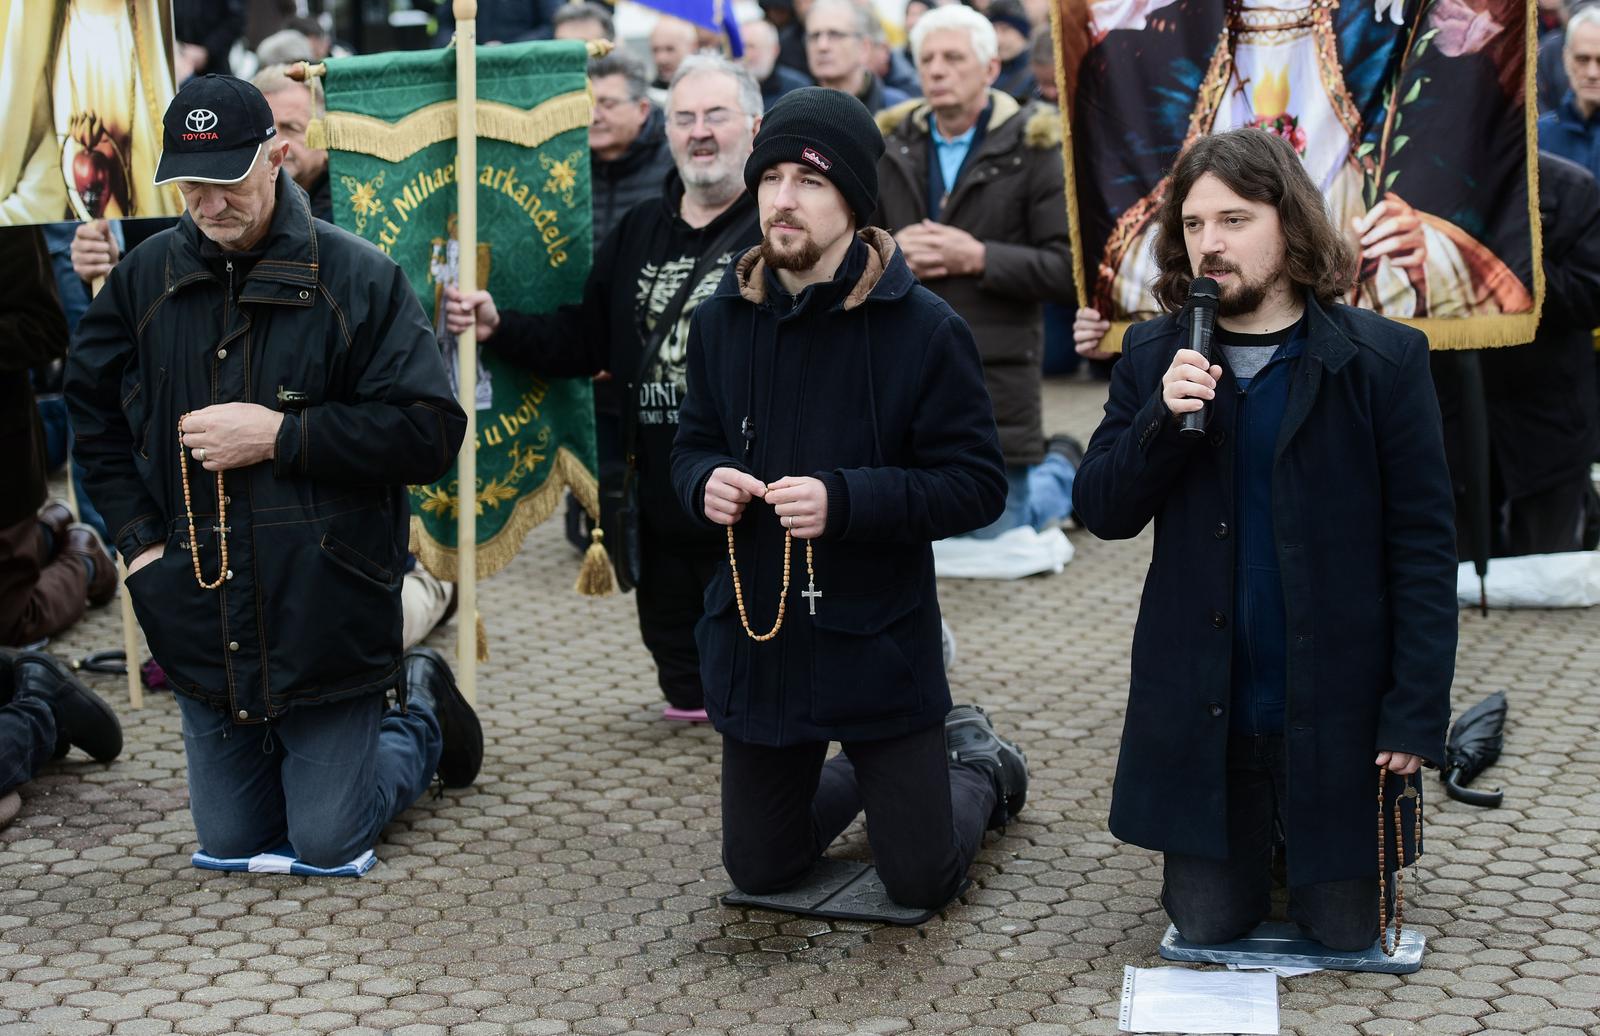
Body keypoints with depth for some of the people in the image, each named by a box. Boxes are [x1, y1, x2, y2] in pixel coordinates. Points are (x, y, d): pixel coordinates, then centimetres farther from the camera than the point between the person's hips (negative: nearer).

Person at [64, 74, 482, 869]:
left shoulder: (357, 277, -11)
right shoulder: (145, 276, 2)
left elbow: (431, 432, -15)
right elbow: (90, 412, 15)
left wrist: (281, 434, -21)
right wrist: (139, 535, 3)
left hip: (327, 627, -4)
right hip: (203, 636, 4)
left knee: (327, 847, 4)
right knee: (230, 845, 15)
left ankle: (423, 714, 31)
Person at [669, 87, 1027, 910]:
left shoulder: (922, 328, -15)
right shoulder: (724, 318, 0)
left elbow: (977, 485, -15)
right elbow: (693, 445, 12)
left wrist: (846, 500, -28)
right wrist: (705, 481, -12)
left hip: (877, 645, -4)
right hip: (756, 639, 5)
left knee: (920, 880, 6)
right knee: (758, 868, 16)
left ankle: (977, 764, 38)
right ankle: (866, 776, 45)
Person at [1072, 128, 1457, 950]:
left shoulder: (1381, 360, -10)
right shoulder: (1155, 356, 0)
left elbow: (1424, 546, -8)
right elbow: (1101, 511, -1)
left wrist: (1418, 712, -11)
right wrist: (1163, 419, -20)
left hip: (1335, 711, -2)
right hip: (1202, 711, 2)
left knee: (1346, 928, 7)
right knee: (1208, 925, 9)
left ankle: (1302, 838, 38)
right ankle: (1252, 839, 40)